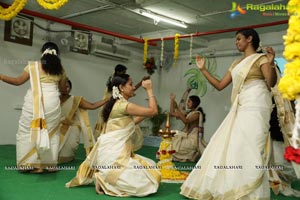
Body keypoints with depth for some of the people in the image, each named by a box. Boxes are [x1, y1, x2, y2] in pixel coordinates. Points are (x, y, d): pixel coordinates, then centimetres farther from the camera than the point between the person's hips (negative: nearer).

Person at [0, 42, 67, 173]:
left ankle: (31, 163, 7)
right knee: (50, 132, 11)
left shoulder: (33, 66, 3)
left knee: (29, 131, 8)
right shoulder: (59, 69, 9)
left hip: (34, 102, -2)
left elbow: (18, 81, 6)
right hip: (52, 103, 2)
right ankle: (49, 164, 11)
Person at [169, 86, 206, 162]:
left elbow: (186, 121, -28)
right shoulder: (188, 113, 11)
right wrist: (172, 100, 3)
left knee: (175, 143, -15)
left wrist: (178, 110, -26)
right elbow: (172, 113, 8)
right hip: (187, 136, 8)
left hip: (193, 139, -8)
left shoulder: (197, 113, -11)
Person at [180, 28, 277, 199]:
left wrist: (271, 63, -29)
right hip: (240, 108, 8)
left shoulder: (261, 58, 1)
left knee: (248, 149, -11)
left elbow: (271, 83, -13)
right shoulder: (236, 63, 21)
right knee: (229, 146, 7)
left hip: (255, 107, -8)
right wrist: (203, 69, 16)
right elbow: (220, 85, 18)